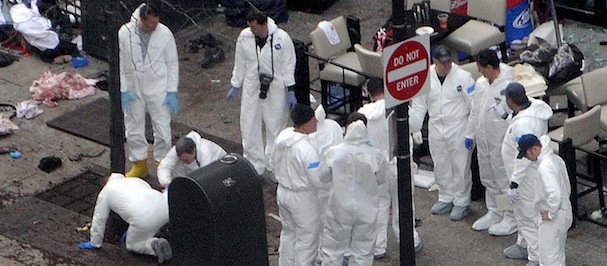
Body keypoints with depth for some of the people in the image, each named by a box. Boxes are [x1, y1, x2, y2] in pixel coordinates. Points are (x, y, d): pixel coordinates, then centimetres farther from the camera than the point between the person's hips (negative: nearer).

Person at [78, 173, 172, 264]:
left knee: (132, 245, 18)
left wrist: (95, 243, 33)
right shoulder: (137, 181, 35)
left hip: (144, 219, -5)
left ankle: (155, 245, -7)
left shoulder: (106, 191, 21)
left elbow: (99, 219, 23)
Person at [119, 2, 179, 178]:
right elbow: (120, 63, -5)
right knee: (134, 130, 13)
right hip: (133, 90, 1)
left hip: (158, 91, -1)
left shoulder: (165, 33, -13)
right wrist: (123, 91, -9)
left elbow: (172, 64, -4)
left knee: (163, 131, 3)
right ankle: (139, 165, 32)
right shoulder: (125, 33, -14)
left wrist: (172, 92, -7)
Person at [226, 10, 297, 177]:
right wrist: (235, 87, 10)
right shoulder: (244, 37, -9)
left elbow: (288, 65, -6)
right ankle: (254, 165, 21)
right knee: (249, 127, 6)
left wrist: (291, 91, -6)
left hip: (275, 89, -2)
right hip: (252, 88, 2)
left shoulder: (282, 38, -15)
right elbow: (239, 64, 5)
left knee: (276, 127, 9)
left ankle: (274, 166, 26)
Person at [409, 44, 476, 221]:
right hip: (436, 128, 4)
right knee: (441, 166, 14)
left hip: (459, 128, -4)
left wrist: (473, 130, -12)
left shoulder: (463, 77, -11)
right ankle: (446, 198, 31)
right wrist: (415, 128, 3)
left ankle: (462, 202, 16)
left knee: (460, 166, 3)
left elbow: (474, 104, -8)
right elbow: (419, 105, 8)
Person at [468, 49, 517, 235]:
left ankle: (511, 218, 15)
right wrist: (471, 134, 16)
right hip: (483, 141, 8)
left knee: (505, 181, 2)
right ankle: (493, 213, 35)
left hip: (500, 143, -8)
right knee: (488, 180, 20)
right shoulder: (481, 83, 3)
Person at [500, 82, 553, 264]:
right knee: (522, 212, 27)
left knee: (529, 216, 4)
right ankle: (524, 245, 46)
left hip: (527, 176, -11)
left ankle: (537, 257, 16)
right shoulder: (534, 105, -5)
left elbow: (523, 157, -30)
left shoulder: (523, 123, -35)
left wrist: (515, 182, -24)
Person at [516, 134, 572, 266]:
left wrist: (550, 213, -23)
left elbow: (554, 194, -38)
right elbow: (566, 187, 14)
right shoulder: (556, 159, 3)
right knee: (557, 253, 24)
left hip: (552, 220, -10)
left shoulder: (545, 167, -27)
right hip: (564, 213, 10)